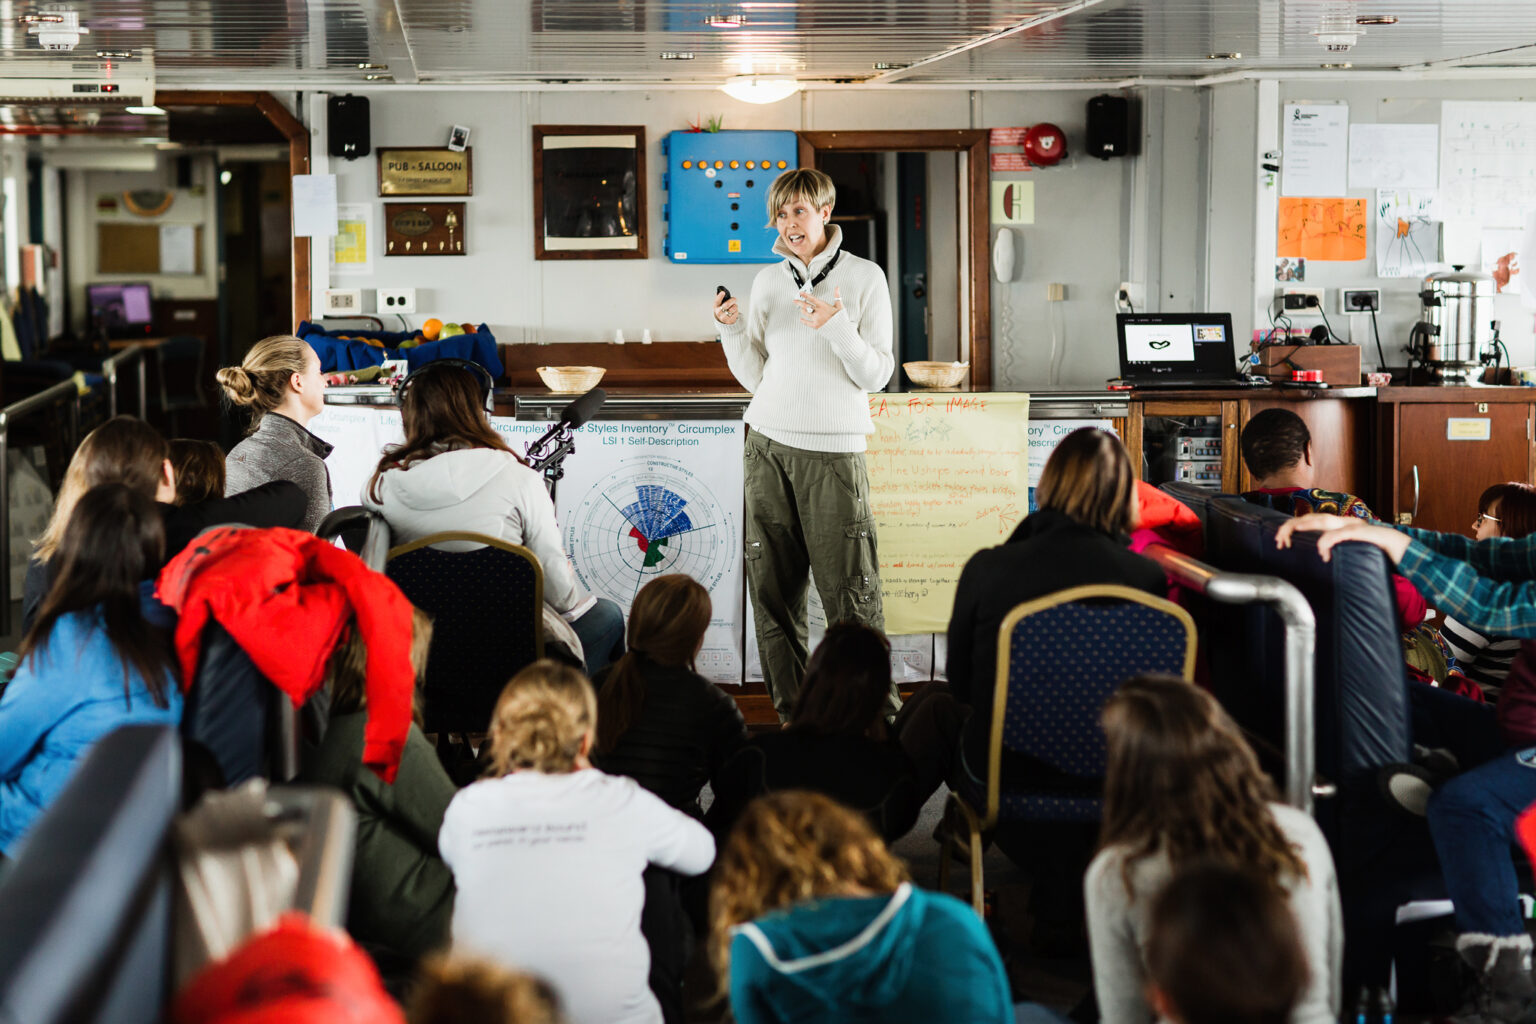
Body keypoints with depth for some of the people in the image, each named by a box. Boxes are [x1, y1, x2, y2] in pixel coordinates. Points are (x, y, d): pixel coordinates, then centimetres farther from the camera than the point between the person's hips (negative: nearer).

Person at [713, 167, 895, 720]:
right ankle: (791, 711, 9)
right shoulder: (768, 281, 12)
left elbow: (876, 376, -3)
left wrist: (837, 328, -17)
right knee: (772, 585, 2)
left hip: (834, 450, -4)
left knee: (850, 588, -8)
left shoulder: (865, 278, 2)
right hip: (769, 446, 4)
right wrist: (733, 329, -2)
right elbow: (756, 378, 13)